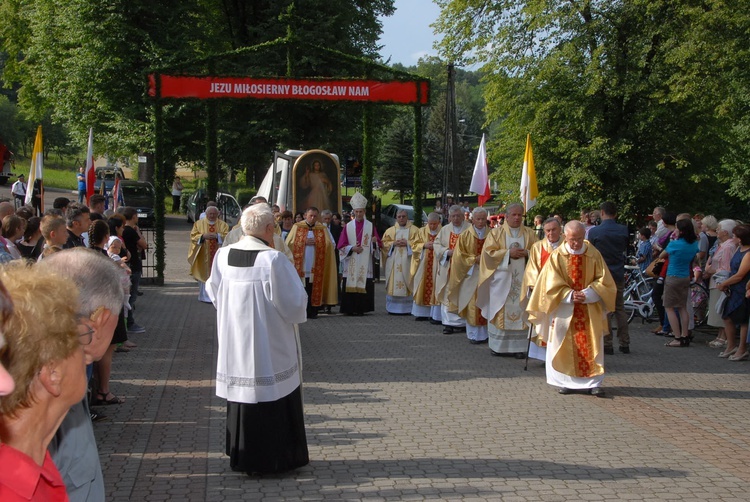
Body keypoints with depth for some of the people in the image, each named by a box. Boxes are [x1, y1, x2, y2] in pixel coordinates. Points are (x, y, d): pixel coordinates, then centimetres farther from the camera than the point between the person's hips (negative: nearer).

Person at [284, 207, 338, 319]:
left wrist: (316, 242, -9)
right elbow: (289, 243, 2)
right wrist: (304, 242, -9)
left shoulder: (322, 229, 10)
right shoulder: (297, 227, 9)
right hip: (300, 266, -1)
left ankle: (312, 311, 4)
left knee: (314, 289, -3)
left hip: (315, 267, 1)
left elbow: (330, 245, 3)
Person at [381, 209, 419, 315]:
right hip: (393, 262, 2)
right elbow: (384, 243, 9)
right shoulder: (390, 231, 15)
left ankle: (407, 307, -4)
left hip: (407, 261, -2)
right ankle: (393, 307, 1)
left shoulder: (414, 230, 9)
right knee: (393, 283, -2)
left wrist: (407, 243, -12)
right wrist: (393, 243, -7)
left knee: (407, 283, -6)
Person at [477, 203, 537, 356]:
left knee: (521, 311, -2)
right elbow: (489, 252, -4)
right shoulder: (496, 233, 5)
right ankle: (498, 345, 7)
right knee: (500, 311, 0)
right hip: (501, 278, -1)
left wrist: (526, 253, -11)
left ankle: (519, 346, 2)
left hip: (523, 279, 1)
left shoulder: (530, 234, 11)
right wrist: (508, 253, -13)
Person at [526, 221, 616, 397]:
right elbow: (552, 284, -6)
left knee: (592, 347, 0)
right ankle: (566, 381, 12)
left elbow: (604, 281, -2)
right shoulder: (557, 256, -4)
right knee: (565, 347, 2)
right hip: (565, 310, -1)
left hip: (590, 310, 1)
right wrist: (570, 296, -19)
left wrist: (587, 294, -17)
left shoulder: (594, 255, -1)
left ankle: (593, 382, 5)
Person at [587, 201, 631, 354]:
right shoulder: (624, 230, -2)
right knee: (620, 308, 13)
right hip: (619, 274, 4)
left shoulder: (594, 231, -12)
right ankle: (624, 343, 14)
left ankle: (607, 344, 3)